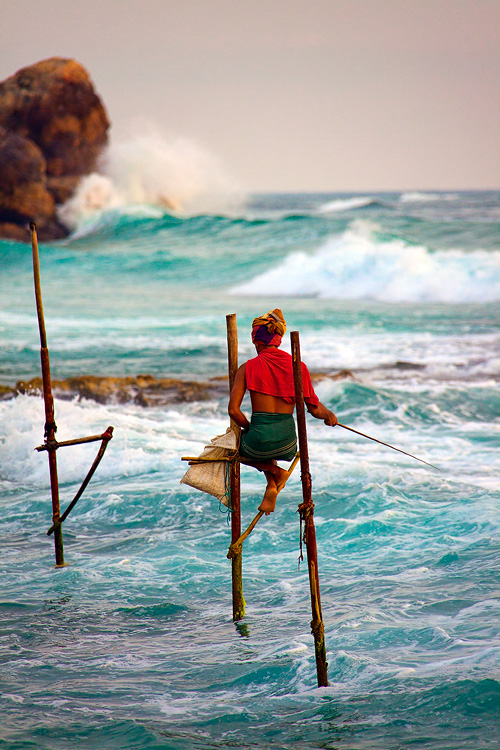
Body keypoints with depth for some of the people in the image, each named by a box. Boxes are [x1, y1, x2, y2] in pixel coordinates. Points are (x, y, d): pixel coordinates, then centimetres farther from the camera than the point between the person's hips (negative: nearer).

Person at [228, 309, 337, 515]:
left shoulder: (248, 368, -3)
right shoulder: (298, 367, 3)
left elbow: (233, 410, -8)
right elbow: (314, 409, 6)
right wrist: (329, 415, 26)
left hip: (261, 437, -4)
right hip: (288, 443, 4)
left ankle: (275, 473, 11)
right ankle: (271, 486, 20)